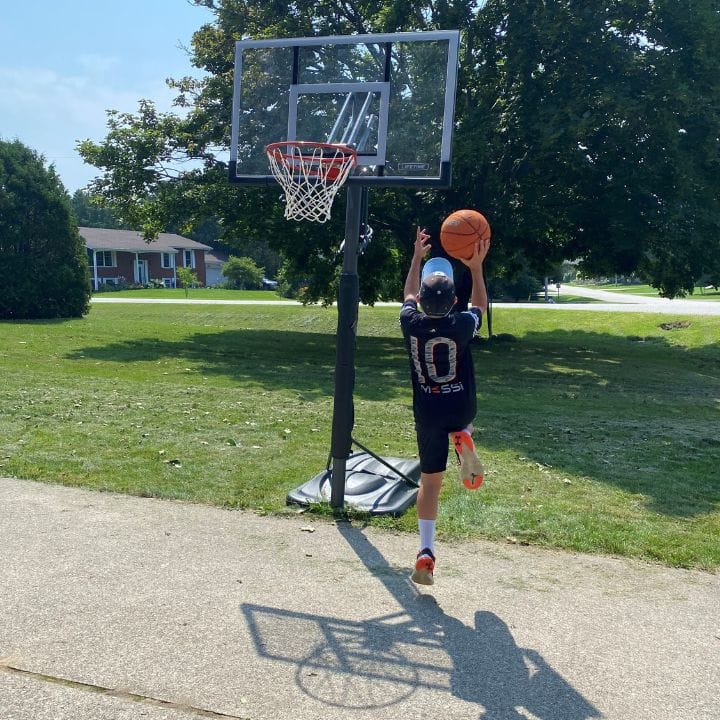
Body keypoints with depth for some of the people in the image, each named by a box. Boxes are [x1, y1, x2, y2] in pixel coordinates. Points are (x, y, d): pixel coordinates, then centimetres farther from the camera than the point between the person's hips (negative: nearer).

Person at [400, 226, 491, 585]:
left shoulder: (410, 323, -9)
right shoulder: (462, 325, -14)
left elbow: (408, 295, 15)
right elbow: (480, 305, 11)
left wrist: (417, 256, 23)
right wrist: (476, 266, 12)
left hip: (427, 413, 1)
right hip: (462, 409, 0)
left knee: (430, 479, 8)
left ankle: (426, 552, -1)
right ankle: (463, 439, 2)